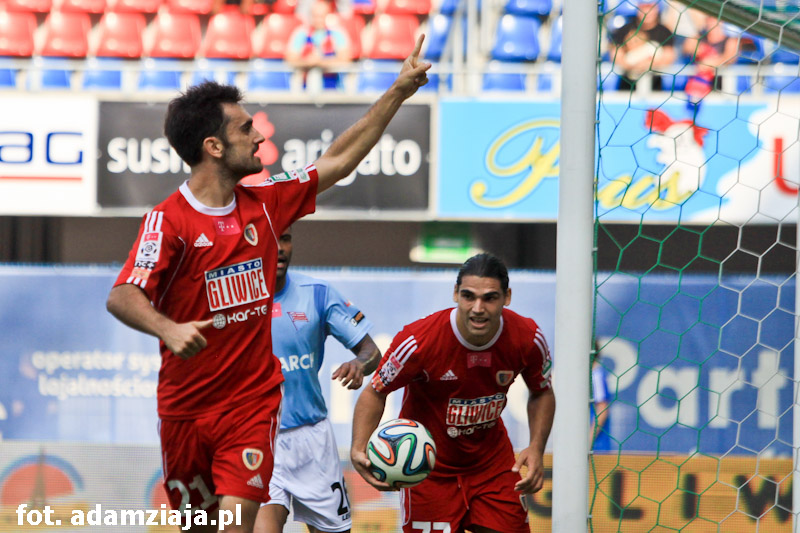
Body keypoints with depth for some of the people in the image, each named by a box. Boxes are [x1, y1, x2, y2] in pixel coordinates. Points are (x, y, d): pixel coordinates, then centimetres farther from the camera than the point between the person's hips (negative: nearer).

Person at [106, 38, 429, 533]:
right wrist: (169, 329, -42)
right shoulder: (168, 219, -12)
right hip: (185, 407, -2)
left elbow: (337, 161, 16)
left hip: (253, 400, 2)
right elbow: (122, 297, -22)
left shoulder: (265, 203, 5)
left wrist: (399, 93, 16)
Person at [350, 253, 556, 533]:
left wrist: (536, 448, -12)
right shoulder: (420, 340, -27)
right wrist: (359, 449, -29)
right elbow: (374, 394, -13)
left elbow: (543, 393, 4)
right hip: (429, 465, -3)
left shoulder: (527, 338, -17)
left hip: (492, 459, 3)